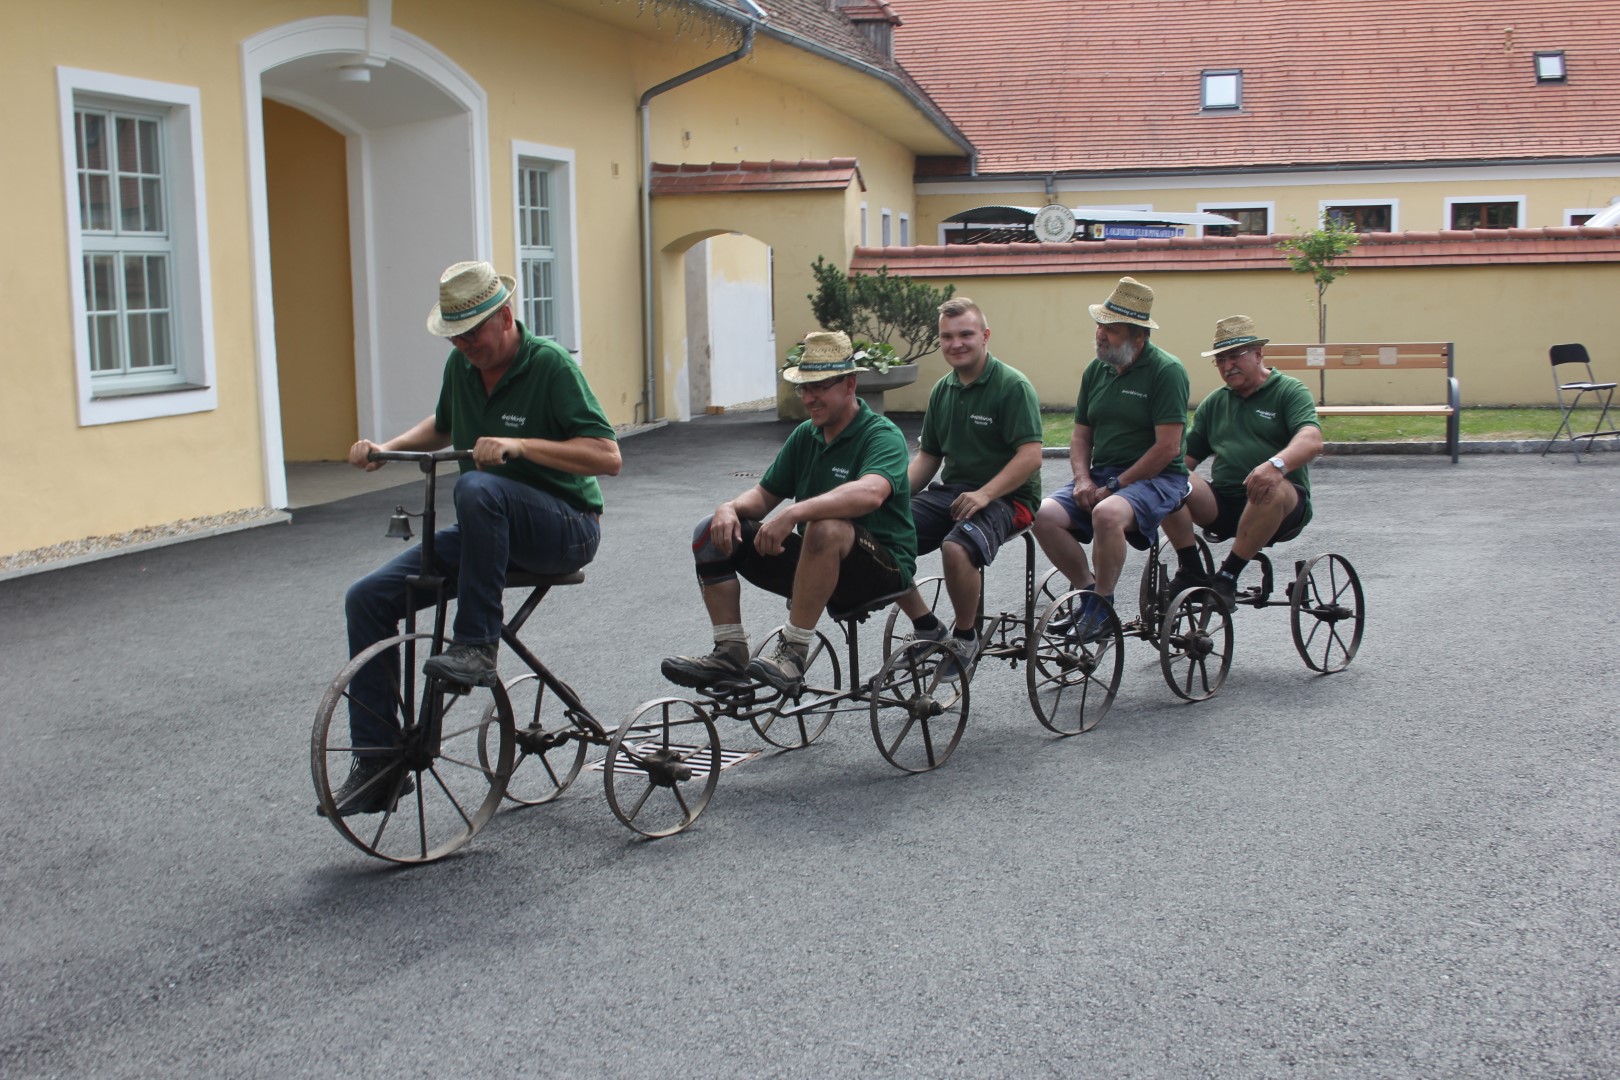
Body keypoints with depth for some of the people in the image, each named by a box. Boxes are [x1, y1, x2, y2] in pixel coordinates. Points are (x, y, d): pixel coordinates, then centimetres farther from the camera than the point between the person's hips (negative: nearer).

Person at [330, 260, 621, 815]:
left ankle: (476, 645, -27)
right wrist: (388, 447, 9)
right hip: (489, 531, 7)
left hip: (563, 528, -7)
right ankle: (378, 764, -1)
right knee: (369, 598, -7)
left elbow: (607, 457, -21)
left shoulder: (550, 364, -14)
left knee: (477, 487, -39)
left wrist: (520, 445, -30)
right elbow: (442, 427, 27)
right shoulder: (461, 366, 5)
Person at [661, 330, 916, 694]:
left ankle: (793, 654, -32)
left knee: (826, 527, -40)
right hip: (817, 565, 8)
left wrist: (793, 513, -45)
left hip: (882, 566, -7)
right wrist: (730, 508, -10)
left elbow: (870, 493, -36)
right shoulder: (805, 435, 9)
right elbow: (765, 494, 14)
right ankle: (730, 653, -5)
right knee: (713, 532, -3)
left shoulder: (882, 435, -14)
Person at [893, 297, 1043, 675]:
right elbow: (927, 456, 18)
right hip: (951, 491, 7)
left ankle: (966, 636, -10)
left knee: (957, 547, -36)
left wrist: (984, 494, -28)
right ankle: (926, 627, 3)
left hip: (1006, 497, -7)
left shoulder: (1013, 386, -9)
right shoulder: (943, 390, 13)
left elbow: (1030, 455, -17)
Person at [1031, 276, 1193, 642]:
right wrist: (1083, 479, -4)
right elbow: (1081, 434, 15)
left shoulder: (1166, 371, -11)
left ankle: (1102, 603, -14)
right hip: (1102, 475, 7)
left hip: (1155, 477, -6)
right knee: (1046, 516, -18)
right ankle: (1087, 591, 3)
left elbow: (1168, 448, -16)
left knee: (1107, 514, -36)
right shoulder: (1096, 370, 10)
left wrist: (1116, 485, -16)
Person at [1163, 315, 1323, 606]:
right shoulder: (1213, 403, 20)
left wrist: (1277, 464, -38)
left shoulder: (1289, 391, 2)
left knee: (1271, 491, -39)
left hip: (1284, 507, -4)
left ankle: (1228, 577, -25)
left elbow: (1311, 441, -16)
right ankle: (1191, 571, -15)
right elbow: (1187, 457, 17)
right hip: (1222, 504, 4)